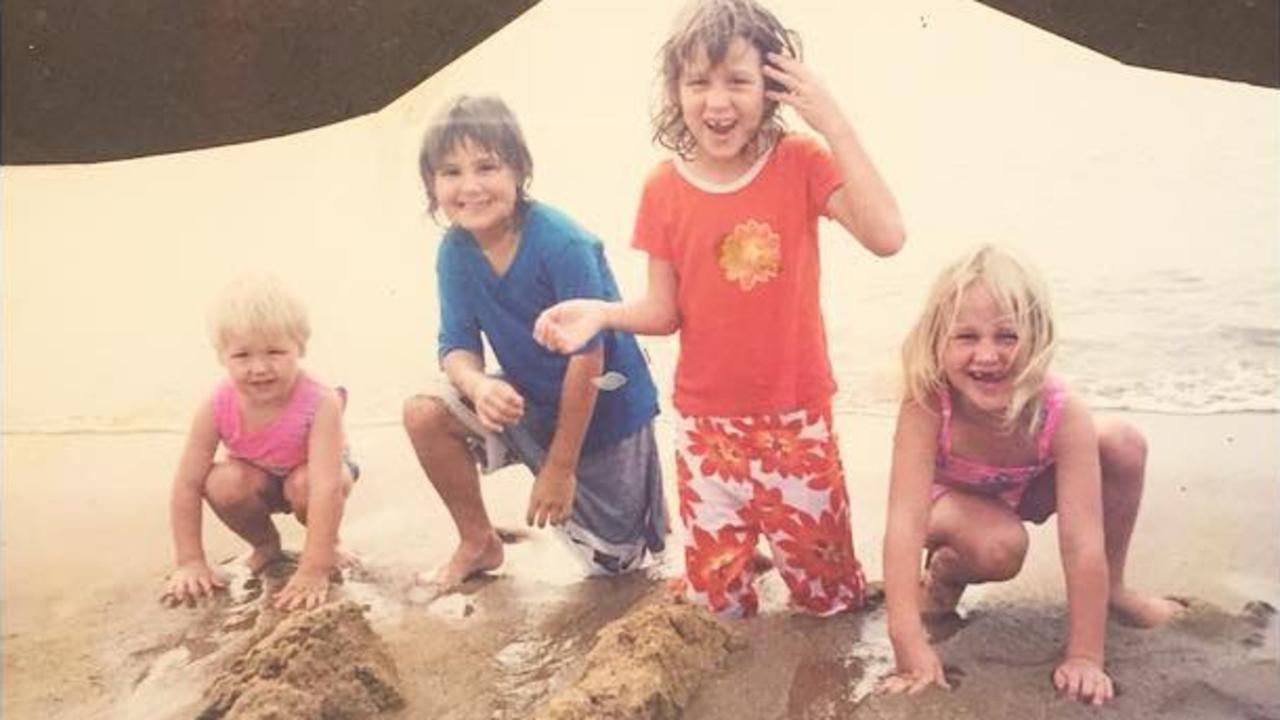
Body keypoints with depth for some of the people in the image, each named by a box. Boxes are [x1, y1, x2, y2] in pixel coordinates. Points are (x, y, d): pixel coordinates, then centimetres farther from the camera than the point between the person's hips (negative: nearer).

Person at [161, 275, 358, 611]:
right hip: (259, 478, 3)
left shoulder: (320, 404, -39)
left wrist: (313, 570, -46)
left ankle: (330, 546, -2)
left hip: (306, 476, -3)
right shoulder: (216, 408, -29)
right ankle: (265, 546, 4)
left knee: (304, 484, -35)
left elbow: (325, 489, -43)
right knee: (223, 482, -27)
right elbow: (187, 485, -21)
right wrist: (191, 562, -20)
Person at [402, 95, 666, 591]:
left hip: (605, 409, -4)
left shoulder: (562, 244, -28)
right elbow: (457, 345, -9)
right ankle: (478, 542, 3)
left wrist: (560, 466, -20)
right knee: (424, 414, -18)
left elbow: (588, 355, -26)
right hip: (530, 402, 5)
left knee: (615, 562, 2)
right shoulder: (455, 250, -11)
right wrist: (478, 385, -36)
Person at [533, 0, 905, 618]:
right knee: (716, 599, 13)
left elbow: (886, 237, -26)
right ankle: (743, 541, 43)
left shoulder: (801, 162, -10)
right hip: (706, 422, 1)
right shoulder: (664, 189, -6)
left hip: (796, 416, -1)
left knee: (829, 593, 12)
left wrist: (833, 124, -27)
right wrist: (599, 313, -21)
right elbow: (664, 312, -1)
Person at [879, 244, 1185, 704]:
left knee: (1124, 446, -21)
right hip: (952, 498, -3)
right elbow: (905, 523, -43)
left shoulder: (1064, 416, -35)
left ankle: (1113, 589, 3)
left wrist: (1085, 657, -36)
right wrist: (909, 645, -49)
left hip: (1026, 491, 3)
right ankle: (944, 572, 2)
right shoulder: (925, 409, -39)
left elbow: (1083, 542, -35)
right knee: (1000, 547, -36)